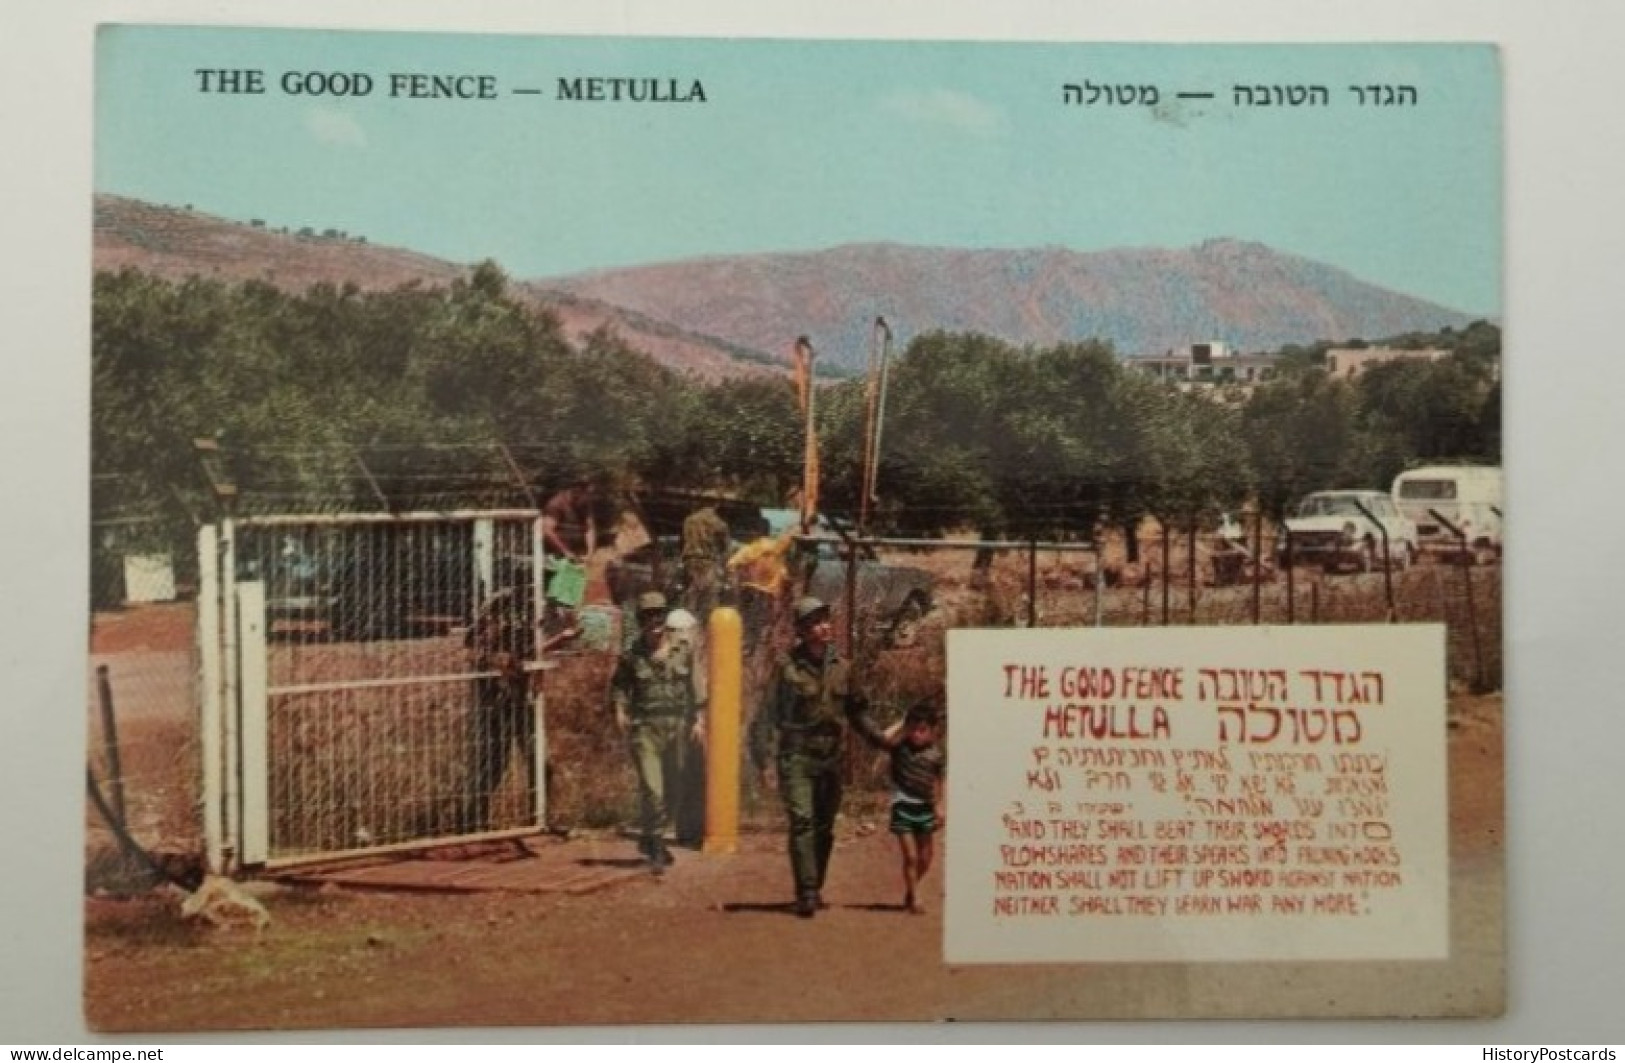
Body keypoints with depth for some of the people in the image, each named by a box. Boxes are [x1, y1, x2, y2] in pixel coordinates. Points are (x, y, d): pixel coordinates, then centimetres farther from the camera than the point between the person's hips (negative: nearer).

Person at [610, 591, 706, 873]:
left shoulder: (683, 650, 3)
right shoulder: (632, 656, -3)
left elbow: (691, 687, 11)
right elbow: (618, 685, 8)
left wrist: (697, 719, 5)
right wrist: (620, 710, -9)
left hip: (675, 726, 3)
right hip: (644, 728, -3)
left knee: (671, 789, 12)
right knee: (651, 790, -13)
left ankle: (650, 840, 34)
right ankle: (655, 849, -1)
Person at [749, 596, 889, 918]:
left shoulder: (841, 668, 6)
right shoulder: (788, 668, -6)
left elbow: (857, 712, 15)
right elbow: (767, 715, -5)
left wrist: (882, 740, 7)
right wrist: (761, 758, -10)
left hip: (830, 759, 4)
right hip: (797, 758, -4)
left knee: (824, 828, 10)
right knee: (802, 823, -13)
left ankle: (816, 889, 23)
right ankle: (806, 894, -13)